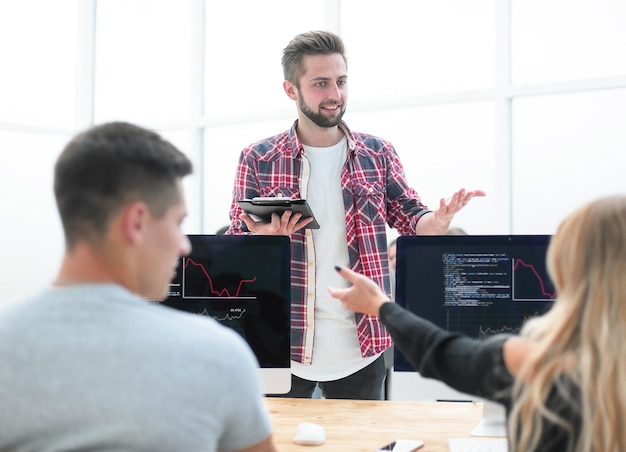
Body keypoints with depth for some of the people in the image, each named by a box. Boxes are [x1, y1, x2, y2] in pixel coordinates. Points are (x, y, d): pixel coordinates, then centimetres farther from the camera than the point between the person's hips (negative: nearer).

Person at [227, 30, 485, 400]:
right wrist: (263, 239, -21)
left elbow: (411, 219, 3)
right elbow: (234, 250, 2)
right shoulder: (258, 160, -1)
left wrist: (438, 221, -20)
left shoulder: (378, 155, 5)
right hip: (282, 347, -1)